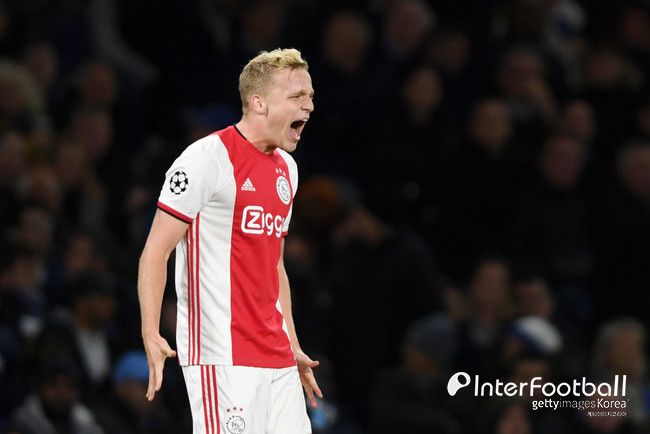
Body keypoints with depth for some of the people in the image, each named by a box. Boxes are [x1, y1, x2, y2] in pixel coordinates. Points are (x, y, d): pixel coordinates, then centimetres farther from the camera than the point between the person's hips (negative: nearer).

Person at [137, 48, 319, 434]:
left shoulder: (287, 169, 18)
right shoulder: (208, 158, -8)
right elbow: (155, 251, -9)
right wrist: (151, 336, -19)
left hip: (276, 357, 8)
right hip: (222, 355, -8)